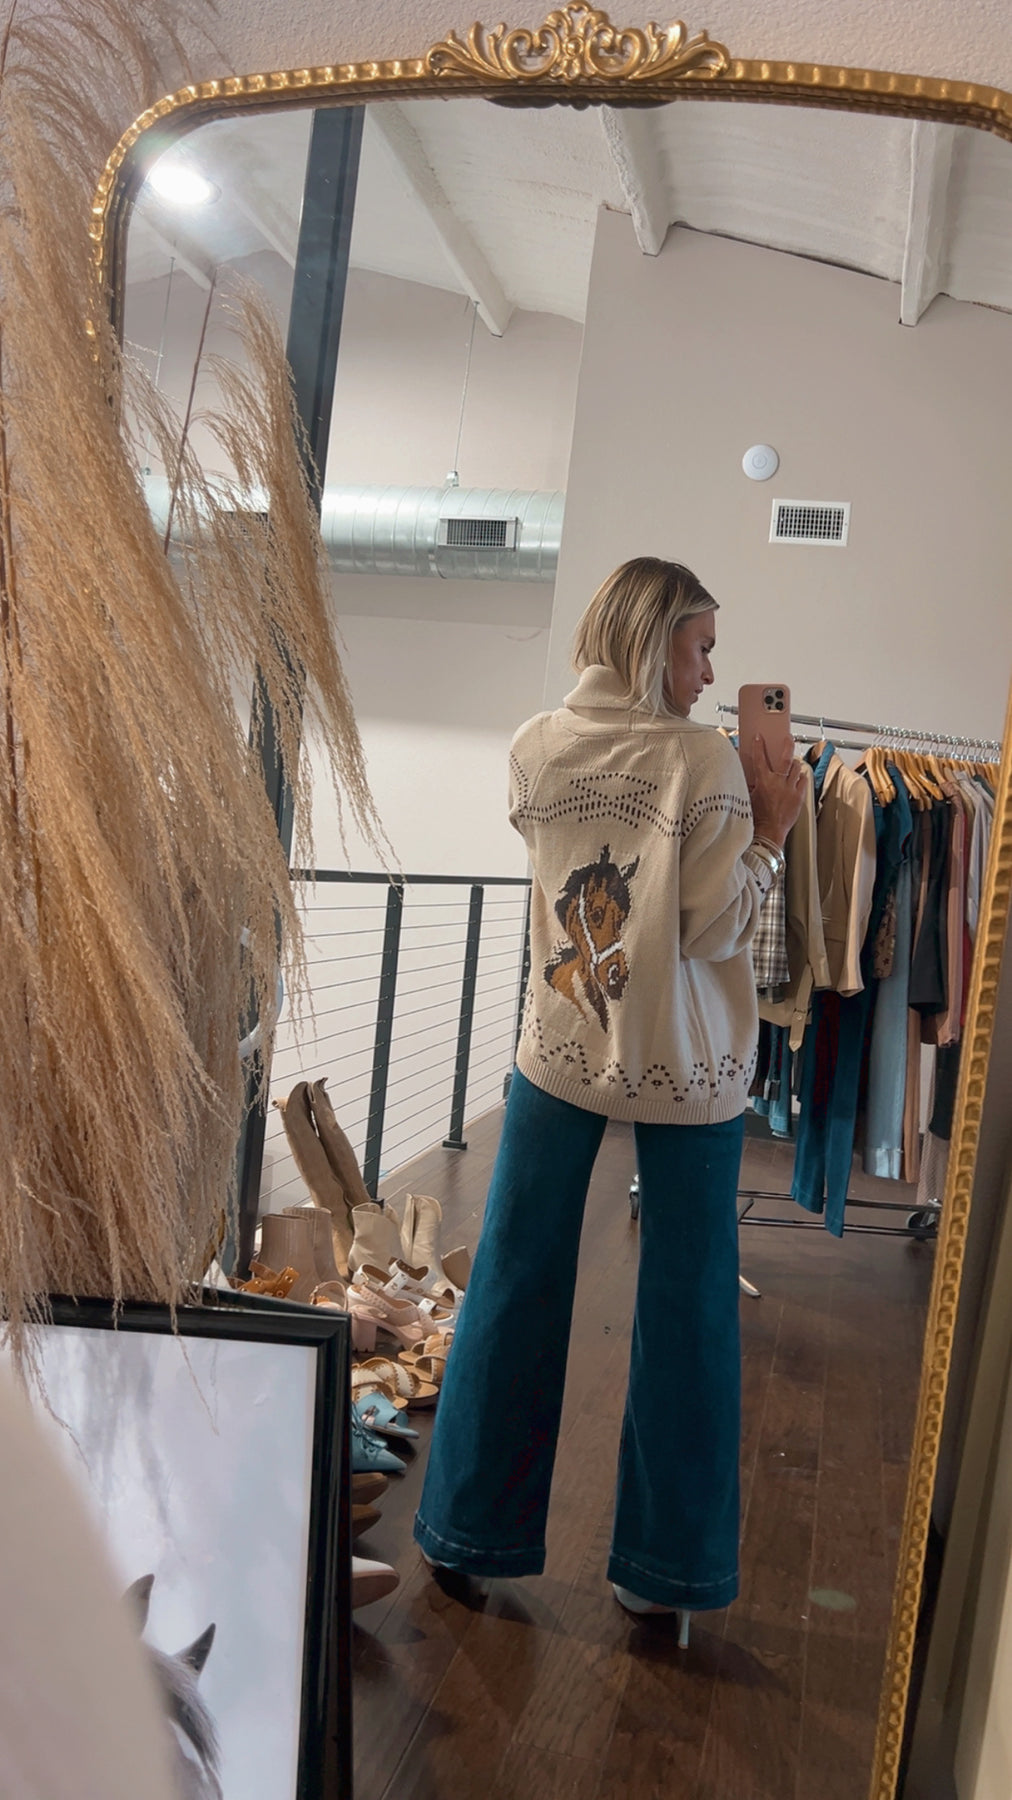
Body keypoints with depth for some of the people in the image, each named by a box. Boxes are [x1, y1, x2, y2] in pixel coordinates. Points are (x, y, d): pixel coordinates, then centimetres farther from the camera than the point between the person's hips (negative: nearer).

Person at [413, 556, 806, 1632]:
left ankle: (470, 1527, 27)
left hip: (558, 1054, 4)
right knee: (684, 1308, 10)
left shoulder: (534, 750, 0)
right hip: (684, 1069, -3)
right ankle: (662, 1565, 22)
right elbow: (715, 931, -15)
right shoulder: (702, 760, -13)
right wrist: (770, 833, -3)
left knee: (515, 1282, 13)